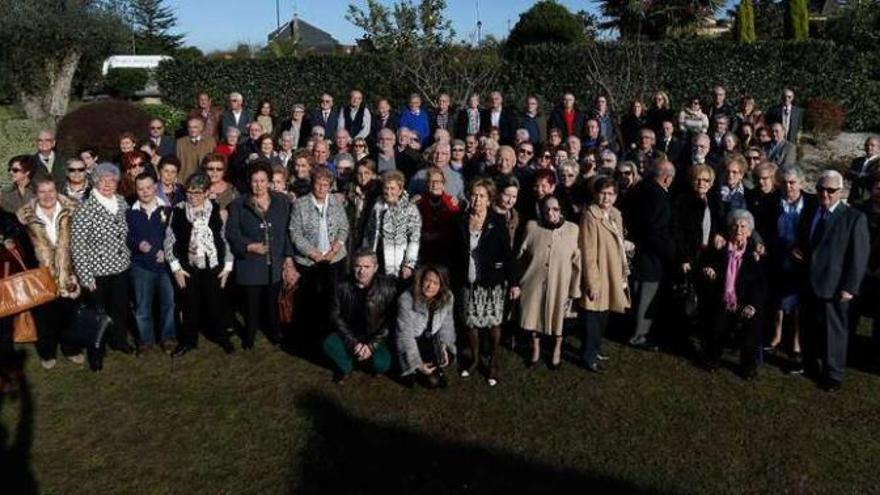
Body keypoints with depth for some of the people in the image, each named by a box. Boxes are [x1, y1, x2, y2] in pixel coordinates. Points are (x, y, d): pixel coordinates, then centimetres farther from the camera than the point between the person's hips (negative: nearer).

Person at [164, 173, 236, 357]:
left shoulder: (217, 210, -3)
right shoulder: (178, 211, -4)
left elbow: (226, 238, 2)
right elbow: (169, 240, 0)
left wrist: (228, 265, 0)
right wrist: (175, 267, -5)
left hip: (213, 266, 0)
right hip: (188, 267, 0)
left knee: (215, 304, 10)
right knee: (189, 305, 9)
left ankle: (220, 336, 31)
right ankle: (188, 340, 28)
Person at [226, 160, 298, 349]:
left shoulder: (282, 201, 3)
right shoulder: (239, 204, -2)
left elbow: (288, 232, 6)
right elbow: (232, 233, -4)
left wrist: (289, 257, 2)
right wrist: (250, 246, -20)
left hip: (275, 263, 2)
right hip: (250, 264, -2)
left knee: (272, 302, 15)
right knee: (252, 303, 6)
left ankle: (273, 332, 37)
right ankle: (249, 337, 28)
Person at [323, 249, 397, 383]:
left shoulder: (387, 287, -17)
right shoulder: (343, 286, -12)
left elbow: (391, 321, -12)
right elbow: (335, 316, -6)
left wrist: (372, 345, -18)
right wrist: (353, 342, -15)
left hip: (375, 338, -1)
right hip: (350, 334, 2)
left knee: (382, 365, -26)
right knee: (329, 345, -26)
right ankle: (345, 367, 7)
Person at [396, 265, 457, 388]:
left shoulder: (447, 297, -14)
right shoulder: (406, 299, -26)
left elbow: (447, 325, -1)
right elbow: (405, 334, -26)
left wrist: (444, 346, -17)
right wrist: (417, 364, -29)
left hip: (433, 340, 5)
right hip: (412, 342, -5)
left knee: (448, 358, -19)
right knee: (432, 381, -16)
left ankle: (438, 370, 15)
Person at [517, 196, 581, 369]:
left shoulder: (573, 229, -11)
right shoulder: (532, 227, -7)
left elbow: (577, 262, -6)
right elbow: (521, 257, 1)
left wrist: (574, 290, -5)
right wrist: (518, 281, 2)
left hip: (559, 285, -1)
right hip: (534, 283, 1)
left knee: (558, 317, 17)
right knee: (533, 315, 16)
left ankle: (557, 350, 44)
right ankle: (535, 348, 42)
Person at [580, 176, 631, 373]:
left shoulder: (616, 214, 8)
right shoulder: (590, 216, -17)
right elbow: (588, 253, -19)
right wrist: (592, 283, -20)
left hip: (613, 276, 8)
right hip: (598, 276, -8)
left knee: (603, 317, 18)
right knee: (594, 318, 2)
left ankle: (595, 350, 33)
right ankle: (589, 356, 16)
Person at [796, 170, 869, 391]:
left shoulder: (855, 218, -9)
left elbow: (859, 257, -10)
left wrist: (849, 288, -14)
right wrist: (799, 253, 1)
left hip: (834, 288, -5)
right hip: (809, 284, 5)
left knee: (834, 332, 8)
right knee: (809, 329, 16)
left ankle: (833, 375, 23)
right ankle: (810, 366, 35)